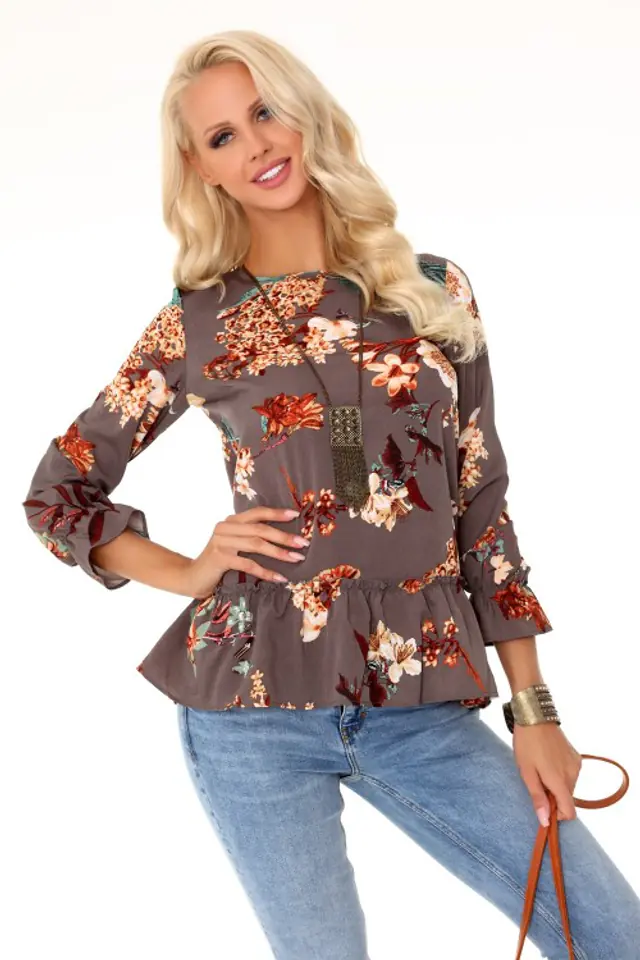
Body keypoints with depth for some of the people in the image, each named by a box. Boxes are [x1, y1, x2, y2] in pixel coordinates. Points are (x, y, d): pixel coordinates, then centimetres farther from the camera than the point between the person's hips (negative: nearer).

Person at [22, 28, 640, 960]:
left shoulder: (433, 291, 6)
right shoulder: (196, 326, 3)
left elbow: (483, 506, 7)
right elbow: (57, 489, 12)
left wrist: (533, 707, 5)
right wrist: (188, 574, -2)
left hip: (423, 705, 2)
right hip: (255, 707, -1)